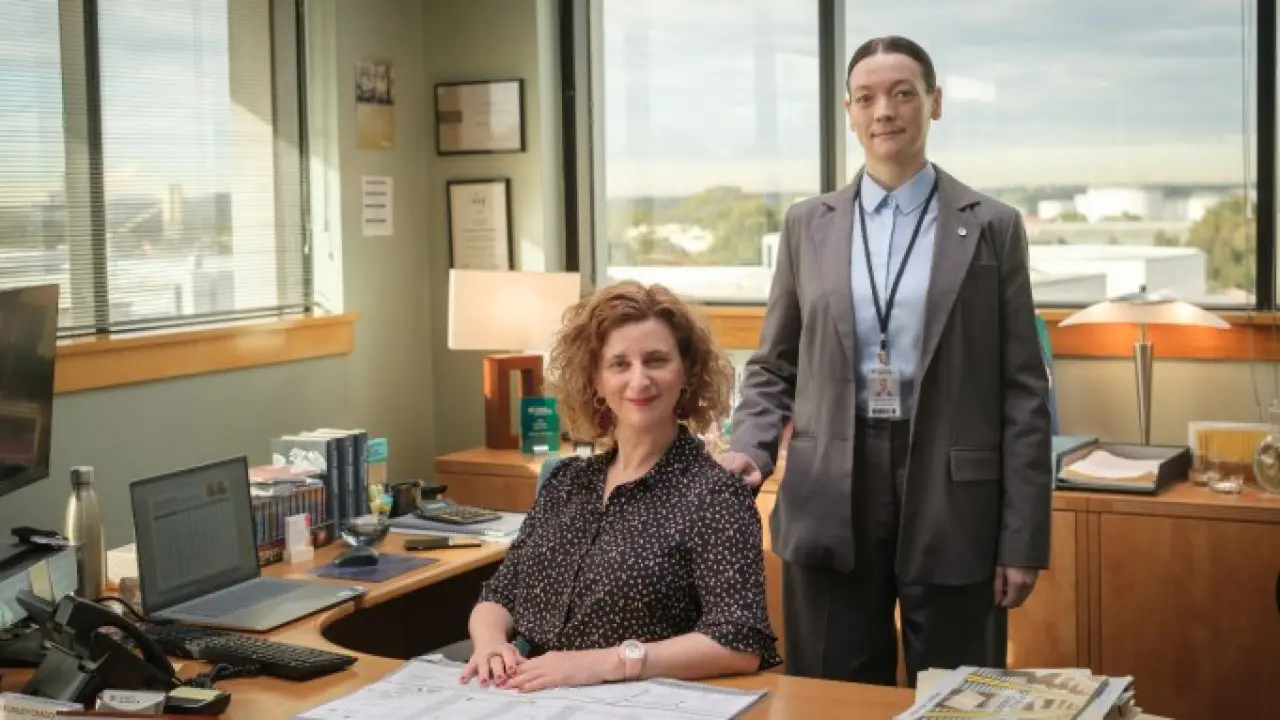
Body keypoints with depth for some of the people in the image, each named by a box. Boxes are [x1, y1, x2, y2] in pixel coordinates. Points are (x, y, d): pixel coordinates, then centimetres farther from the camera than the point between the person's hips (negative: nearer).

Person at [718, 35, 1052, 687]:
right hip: (830, 503, 2)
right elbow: (774, 366, 13)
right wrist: (749, 449, -7)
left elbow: (1023, 390, 0)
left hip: (953, 504, -1)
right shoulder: (807, 224, 8)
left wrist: (1023, 539, -4)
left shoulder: (991, 227, 2)